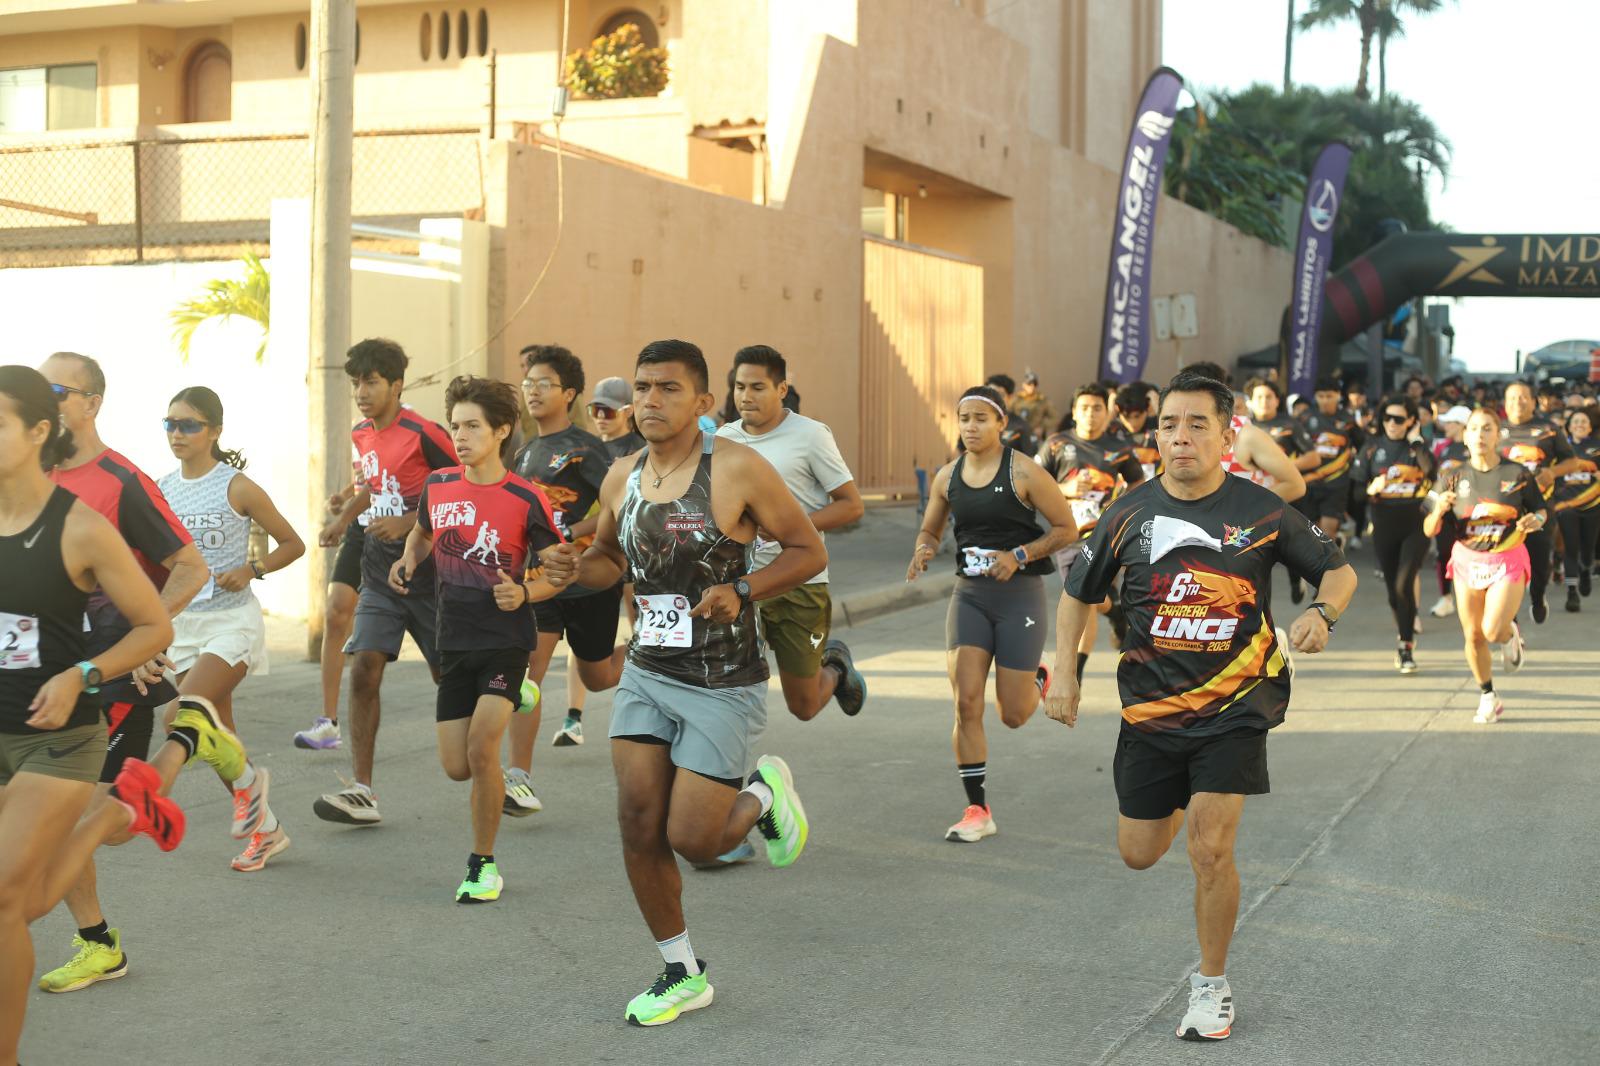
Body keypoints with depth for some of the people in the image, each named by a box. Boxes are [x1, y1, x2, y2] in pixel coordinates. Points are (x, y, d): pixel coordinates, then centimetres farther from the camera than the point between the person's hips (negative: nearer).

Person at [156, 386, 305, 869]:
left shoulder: (237, 488, -8)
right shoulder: (161, 491, 5)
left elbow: (293, 544, -1)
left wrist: (251, 570, -16)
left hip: (232, 621, -6)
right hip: (182, 624, 6)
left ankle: (246, 778, 7)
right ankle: (265, 828, 23)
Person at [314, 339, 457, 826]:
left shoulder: (424, 434, -14)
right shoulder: (362, 435, 9)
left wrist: (408, 522, -20)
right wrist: (345, 516, 25)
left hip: (427, 572, -6)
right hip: (379, 574, 6)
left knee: (448, 676, 5)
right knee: (363, 670, -9)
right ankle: (361, 790, -10)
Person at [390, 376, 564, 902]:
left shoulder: (526, 500, -11)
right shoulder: (438, 486, 3)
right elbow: (423, 531, 24)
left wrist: (524, 593, -20)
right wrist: (407, 561, 4)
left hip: (505, 638, -5)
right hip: (454, 641, 5)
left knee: (481, 750, -19)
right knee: (456, 767, 4)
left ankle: (484, 865, 0)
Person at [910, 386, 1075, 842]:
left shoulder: (1024, 473, -9)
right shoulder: (947, 477, 5)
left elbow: (1067, 528, -5)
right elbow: (929, 531, 17)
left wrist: (1018, 555, -17)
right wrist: (924, 550, -6)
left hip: (1020, 594, -4)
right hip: (970, 594, 4)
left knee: (1013, 715, 0)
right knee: (966, 703, -8)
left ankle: (1038, 680, 38)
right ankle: (978, 810, 2)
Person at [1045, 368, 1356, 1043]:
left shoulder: (1262, 513, -7)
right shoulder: (1129, 514, -1)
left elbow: (1339, 570, 4)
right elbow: (1079, 592, 12)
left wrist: (1322, 613, -17)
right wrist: (1065, 673, 4)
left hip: (1234, 708, -3)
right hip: (1150, 709, 3)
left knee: (1210, 851, -13)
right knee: (1139, 856, 11)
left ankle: (1212, 987, 10)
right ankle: (1176, 802, 49)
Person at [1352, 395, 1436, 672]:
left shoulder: (1419, 446, 2)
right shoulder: (1372, 447, 6)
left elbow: (1432, 470, -19)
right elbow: (1356, 487, 6)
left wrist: (1415, 441, -12)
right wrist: (1372, 489, -14)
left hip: (1416, 525, -3)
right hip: (1385, 526, 3)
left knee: (1404, 584, -16)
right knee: (1393, 588, 8)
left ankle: (1406, 648, -11)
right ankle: (1406, 637, 29)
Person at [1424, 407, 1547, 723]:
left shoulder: (1517, 474, -6)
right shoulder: (1454, 478, -3)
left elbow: (1541, 510, 7)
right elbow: (1430, 531, -2)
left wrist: (1536, 520, -16)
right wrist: (1439, 510, -23)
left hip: (1507, 562, -2)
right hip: (1468, 561, 2)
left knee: (1493, 631, -17)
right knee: (1473, 637, 5)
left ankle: (1510, 635, 21)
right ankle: (1488, 699, 24)